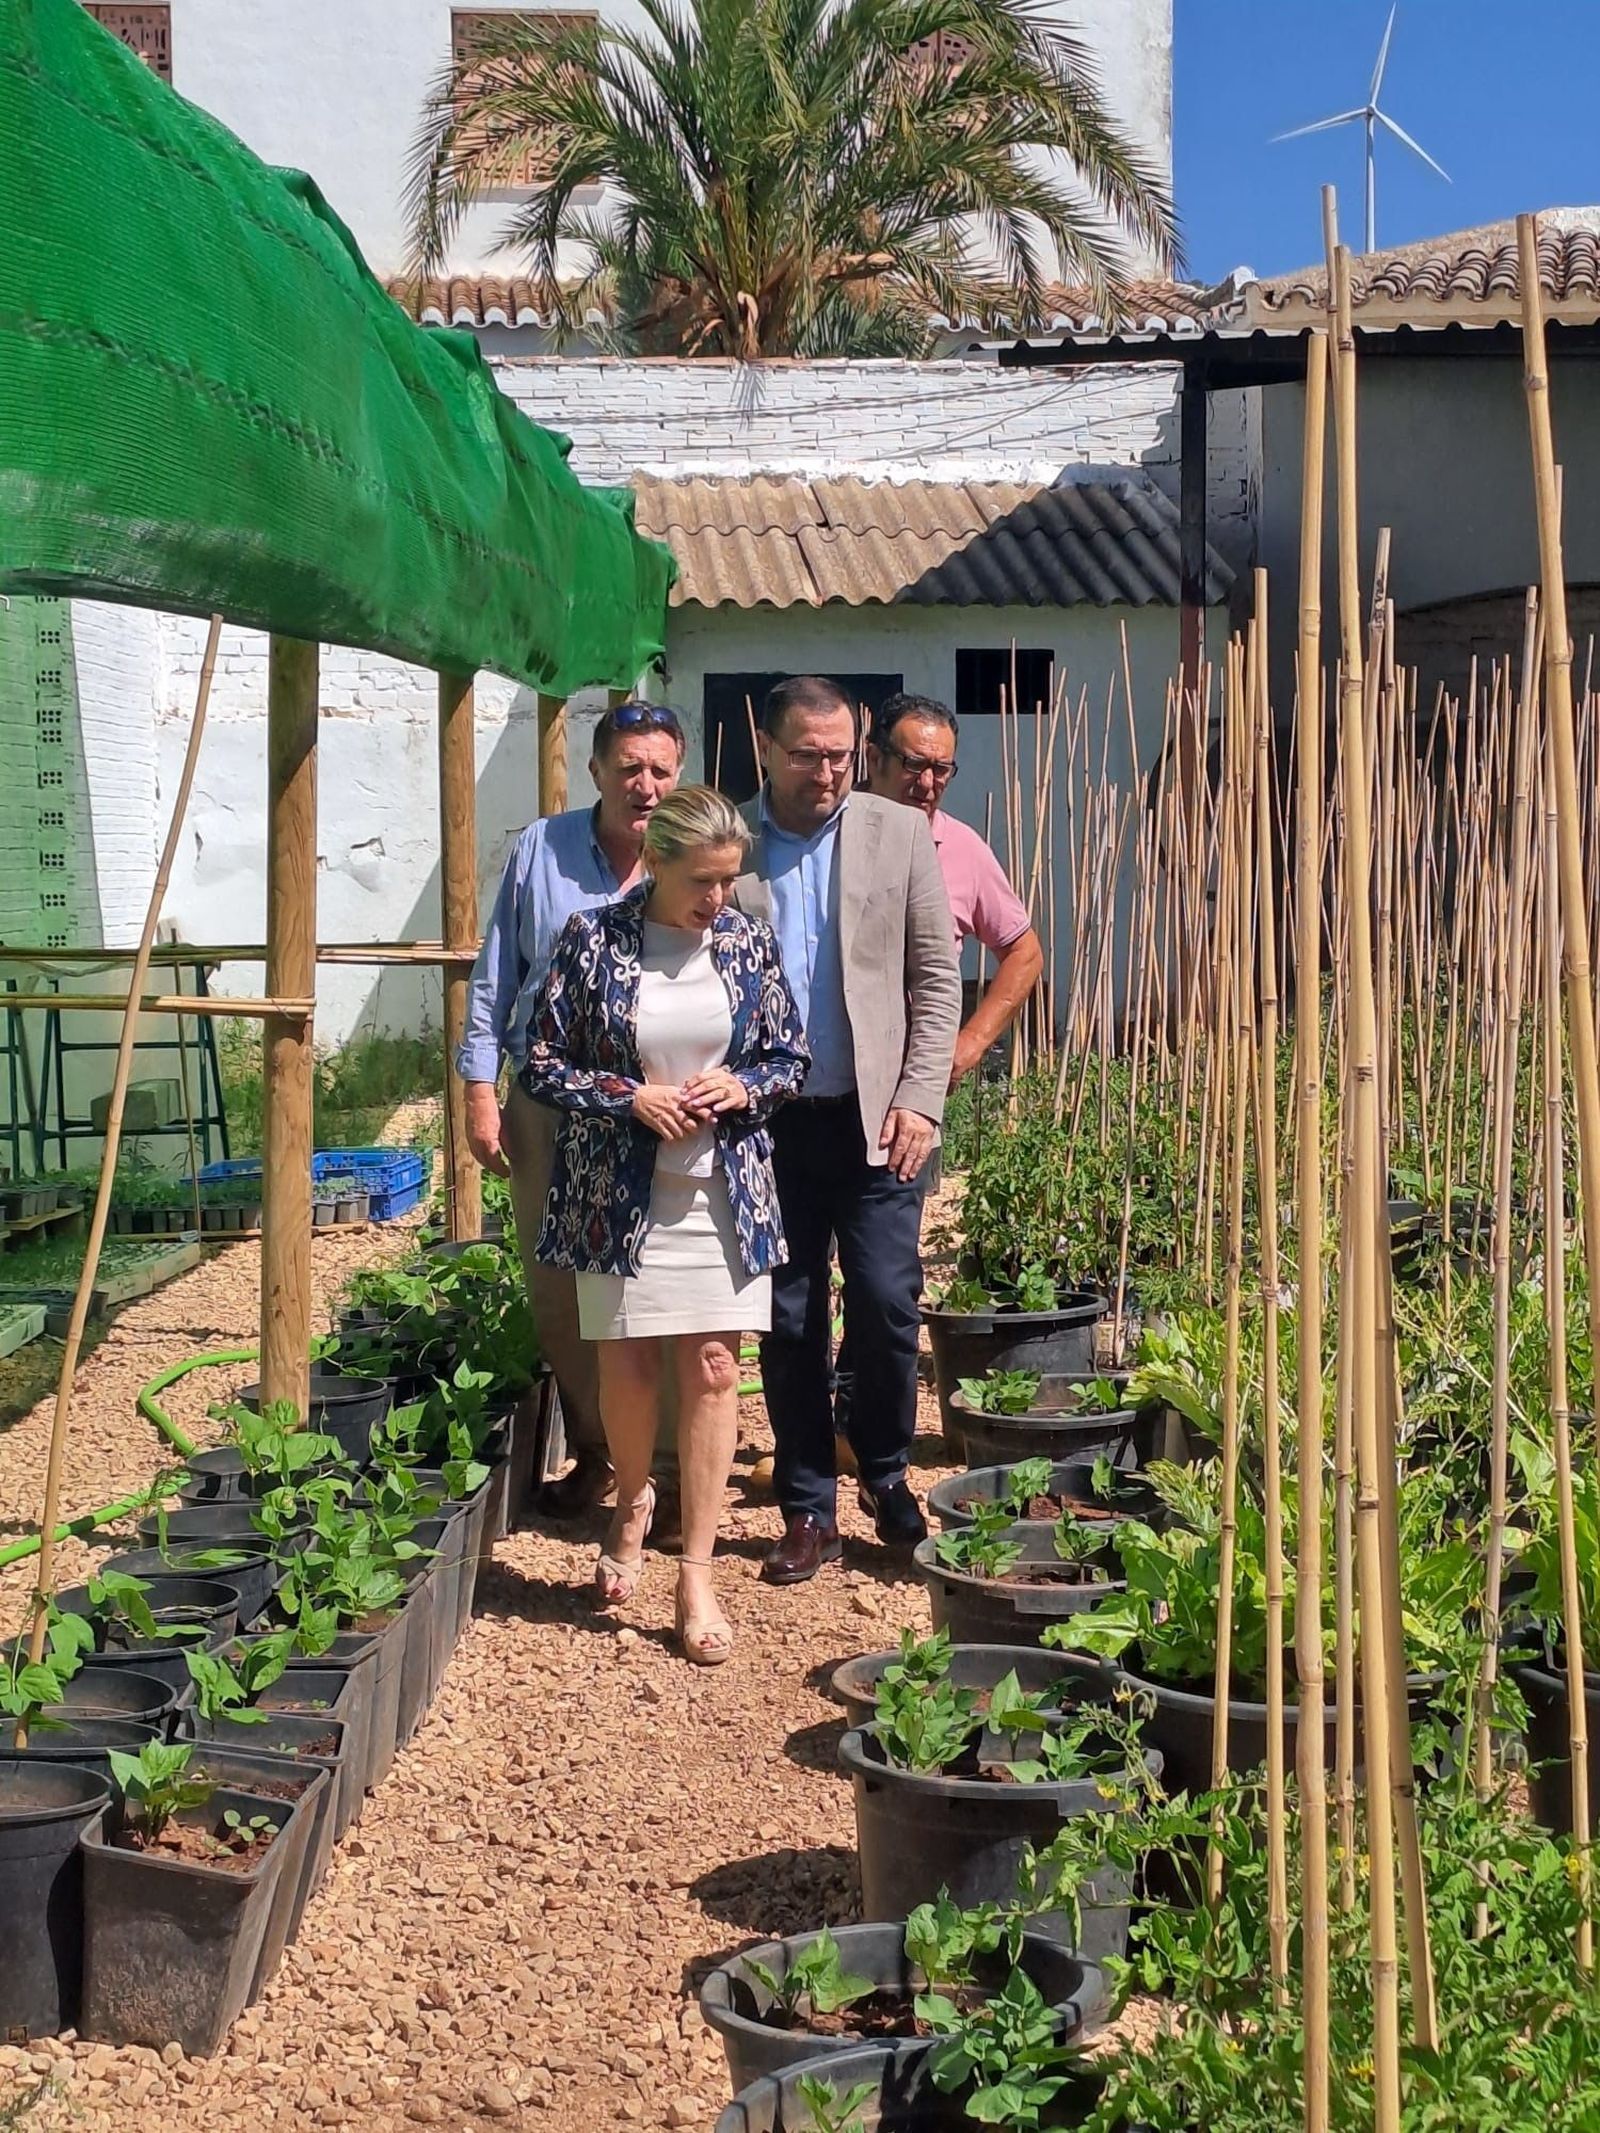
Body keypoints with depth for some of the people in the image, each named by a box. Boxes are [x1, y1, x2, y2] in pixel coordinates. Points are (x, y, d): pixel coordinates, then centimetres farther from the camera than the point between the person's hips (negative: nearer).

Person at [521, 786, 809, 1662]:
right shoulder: (593, 940, -6)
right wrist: (630, 1099, -16)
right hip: (619, 1190, -1)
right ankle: (633, 1504, 36)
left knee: (712, 1369, -1)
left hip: (724, 1188, 2)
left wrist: (741, 1087, -11)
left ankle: (697, 1573, 7)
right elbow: (543, 1065, -2)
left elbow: (790, 1058, 10)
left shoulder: (749, 942, 1)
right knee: (629, 1366, 5)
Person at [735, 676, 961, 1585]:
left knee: (887, 1307, -2)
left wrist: (920, 1099, -4)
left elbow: (937, 978, 5)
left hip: (876, 1118, 0)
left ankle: (888, 1476, 21)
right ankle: (809, 1511, 17)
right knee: (789, 1321, 6)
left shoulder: (900, 833, 4)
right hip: (768, 1124, 0)